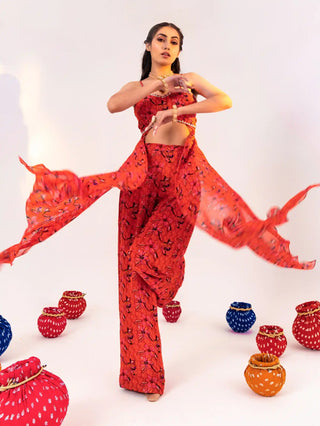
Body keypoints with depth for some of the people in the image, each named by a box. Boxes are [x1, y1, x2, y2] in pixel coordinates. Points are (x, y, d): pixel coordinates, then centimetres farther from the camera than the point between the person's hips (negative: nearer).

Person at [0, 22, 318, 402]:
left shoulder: (190, 80, 17)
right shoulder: (135, 86, 19)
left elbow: (225, 100, -2)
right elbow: (113, 105, -5)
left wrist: (178, 110, -13)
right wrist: (158, 85, -7)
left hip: (183, 172, -1)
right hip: (145, 172, 1)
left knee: (149, 255, -18)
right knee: (133, 264, -1)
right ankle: (142, 372, 13)